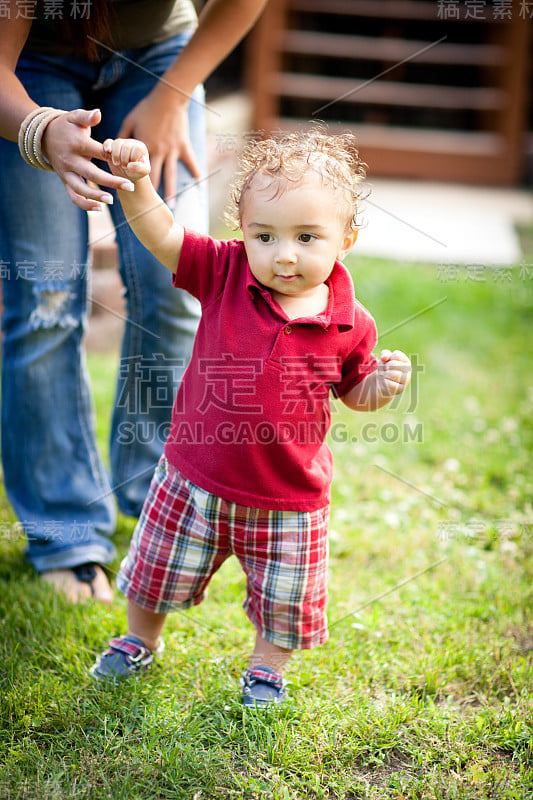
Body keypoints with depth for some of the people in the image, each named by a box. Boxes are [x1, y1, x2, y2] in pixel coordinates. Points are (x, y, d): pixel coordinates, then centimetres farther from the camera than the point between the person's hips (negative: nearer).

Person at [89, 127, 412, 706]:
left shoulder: (350, 324, -11)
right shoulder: (225, 275, -13)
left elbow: (353, 393, 5)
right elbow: (163, 236, -20)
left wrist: (383, 383, -15)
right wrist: (135, 183, -36)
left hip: (289, 499, -1)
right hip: (194, 479, 1)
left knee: (284, 598, 16)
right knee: (159, 569, 22)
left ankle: (267, 665, 46)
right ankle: (140, 639, 51)